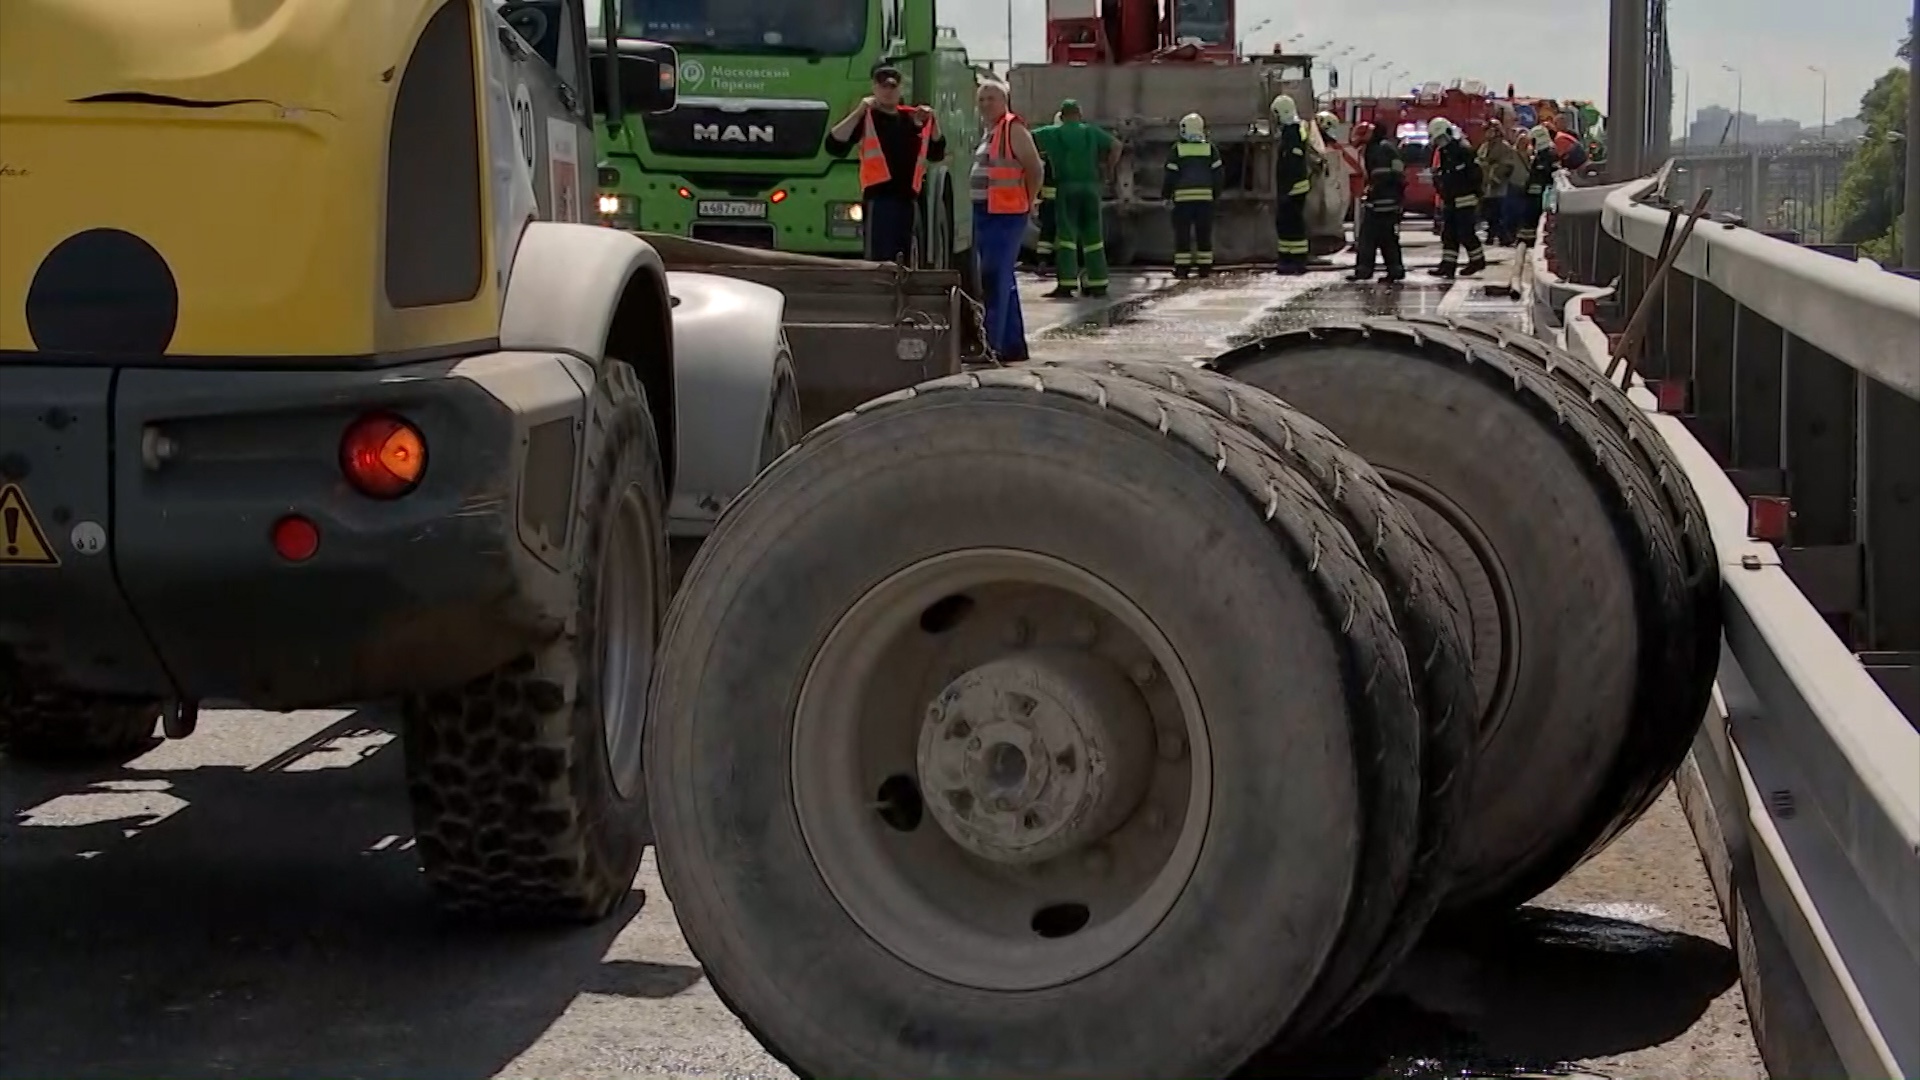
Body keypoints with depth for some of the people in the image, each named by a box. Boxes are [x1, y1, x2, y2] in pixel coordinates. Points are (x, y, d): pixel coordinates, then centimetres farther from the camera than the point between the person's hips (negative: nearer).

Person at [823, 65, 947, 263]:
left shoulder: (913, 118, 16)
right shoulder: (865, 117, 1)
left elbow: (937, 153, 21)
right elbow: (834, 145, -13)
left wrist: (932, 122, 8)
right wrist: (859, 112, -15)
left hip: (909, 198, 6)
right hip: (879, 198, -6)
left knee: (904, 262, 11)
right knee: (880, 261, -12)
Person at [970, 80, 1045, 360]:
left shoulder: (1014, 129, -9)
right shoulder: (985, 130, 16)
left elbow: (1035, 169, -12)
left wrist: (1027, 203, -5)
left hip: (1006, 214, -9)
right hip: (983, 213, 9)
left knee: (995, 280, -12)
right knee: (1004, 281, 14)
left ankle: (991, 343, -13)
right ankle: (1014, 344, 20)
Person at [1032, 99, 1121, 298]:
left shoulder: (1053, 133, 4)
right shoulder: (1092, 132, 9)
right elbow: (1116, 145, 2)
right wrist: (1108, 171, 8)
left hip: (1067, 187, -2)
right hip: (1092, 186, 2)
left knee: (1066, 235, -3)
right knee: (1093, 236, 9)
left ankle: (1066, 283, -12)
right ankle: (1098, 283, 11)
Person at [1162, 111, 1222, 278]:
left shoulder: (1177, 149, -2)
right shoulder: (1210, 148, 5)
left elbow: (1171, 175, -5)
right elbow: (1218, 173, 3)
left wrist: (1166, 194, 6)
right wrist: (1216, 193, 15)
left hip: (1183, 197, -2)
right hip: (1205, 196, 2)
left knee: (1182, 233, 2)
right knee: (1204, 233, 8)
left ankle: (1182, 267, -1)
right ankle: (1205, 267, 6)